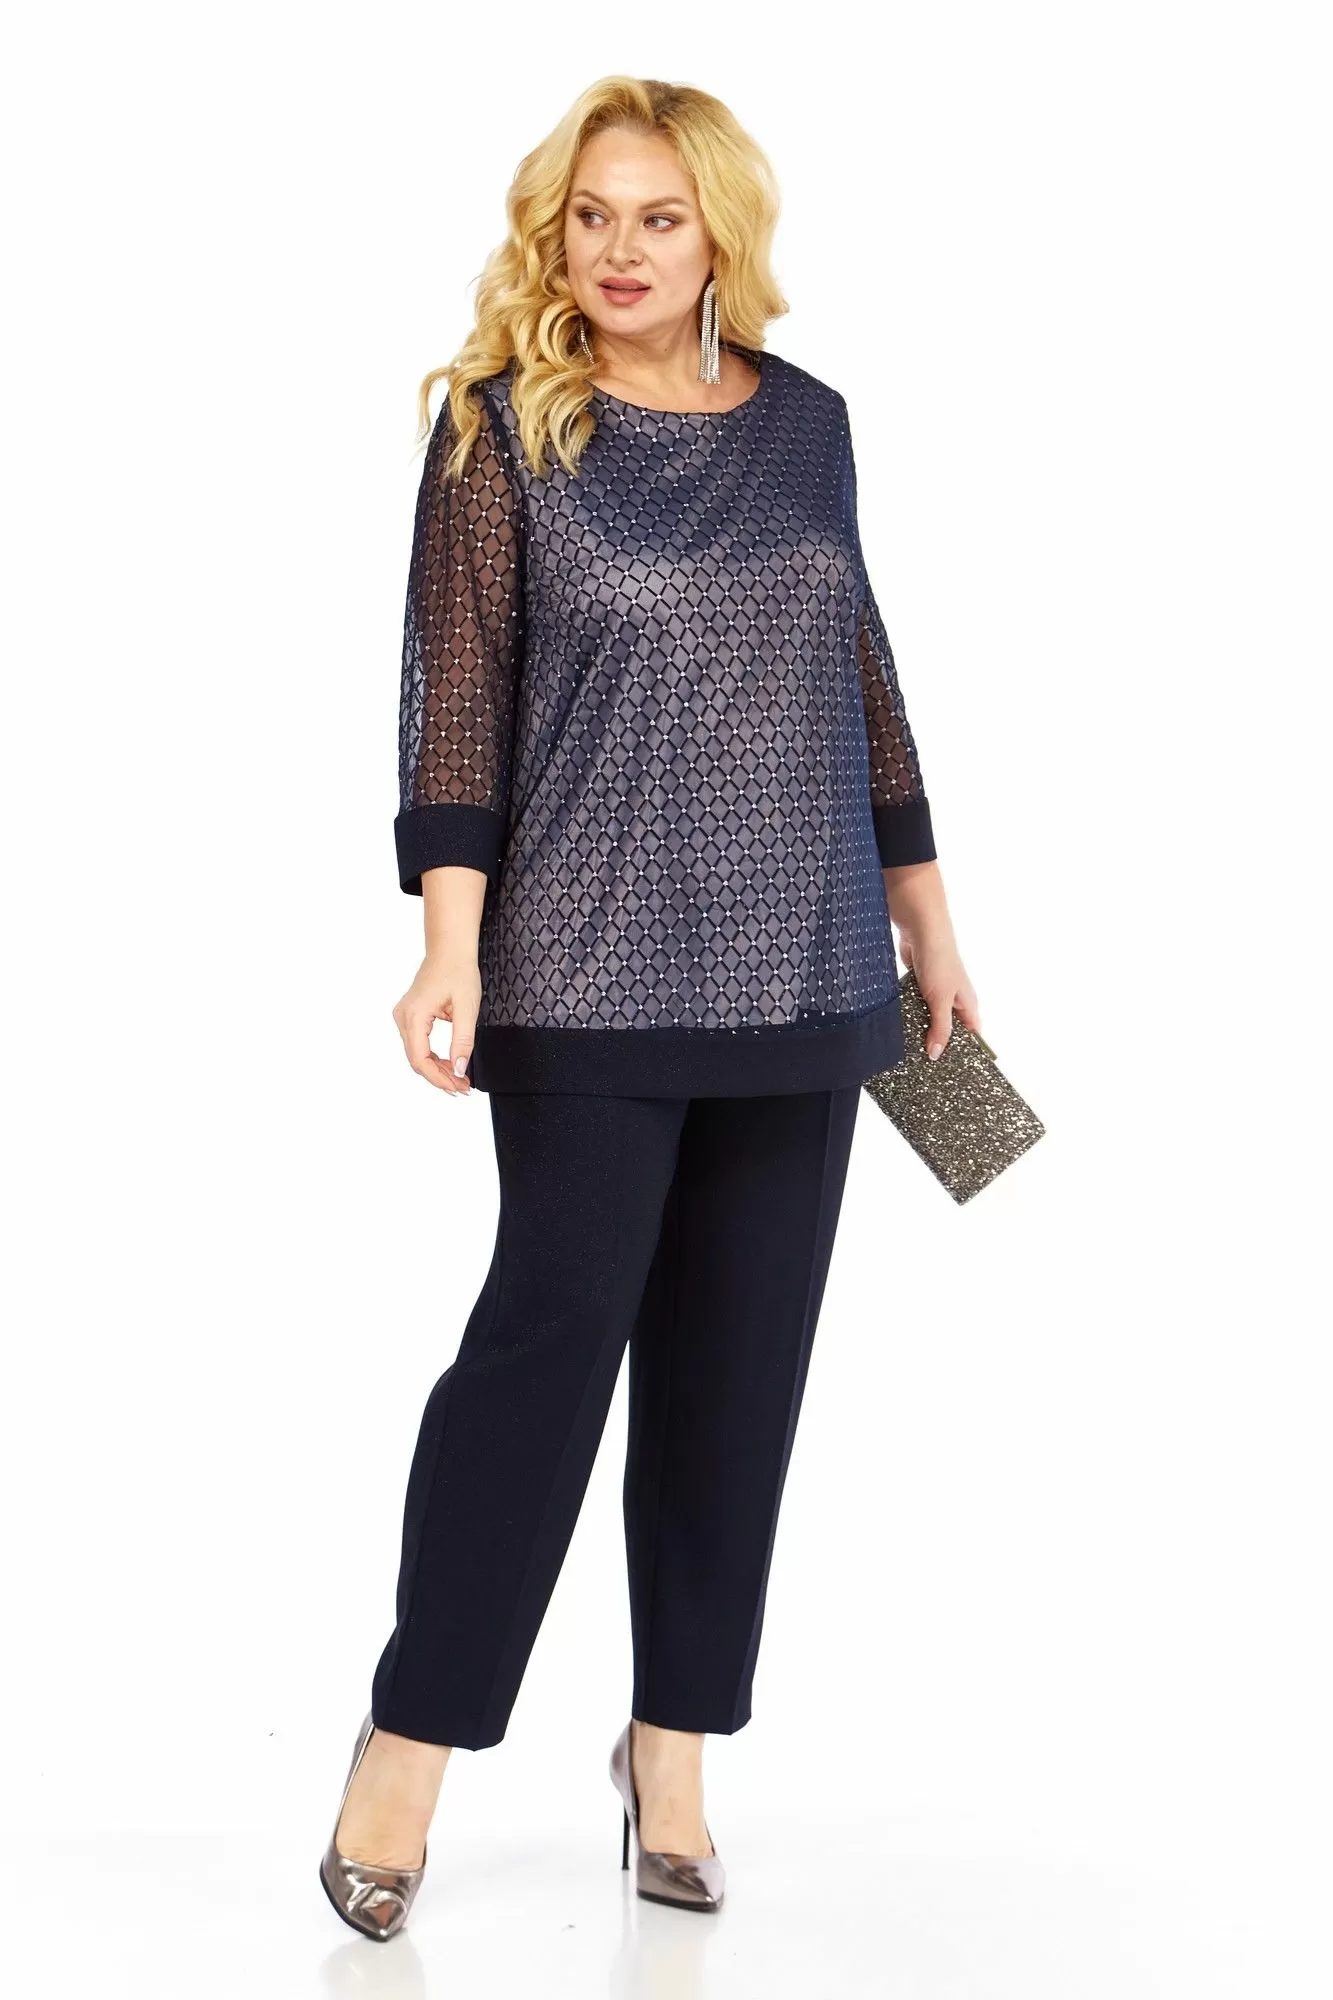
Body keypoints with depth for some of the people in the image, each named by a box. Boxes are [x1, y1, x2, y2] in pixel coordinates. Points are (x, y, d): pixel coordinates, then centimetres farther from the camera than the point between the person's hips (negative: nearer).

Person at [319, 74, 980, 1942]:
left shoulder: (807, 422, 10)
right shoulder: (504, 423, -2)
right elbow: (457, 690, -7)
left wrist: (924, 912, 16)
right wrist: (453, 943, -15)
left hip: (801, 979, 5)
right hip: (592, 979, -4)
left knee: (741, 1360, 7)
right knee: (551, 1331, -6)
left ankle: (673, 1748, 18)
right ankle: (407, 1748, 7)